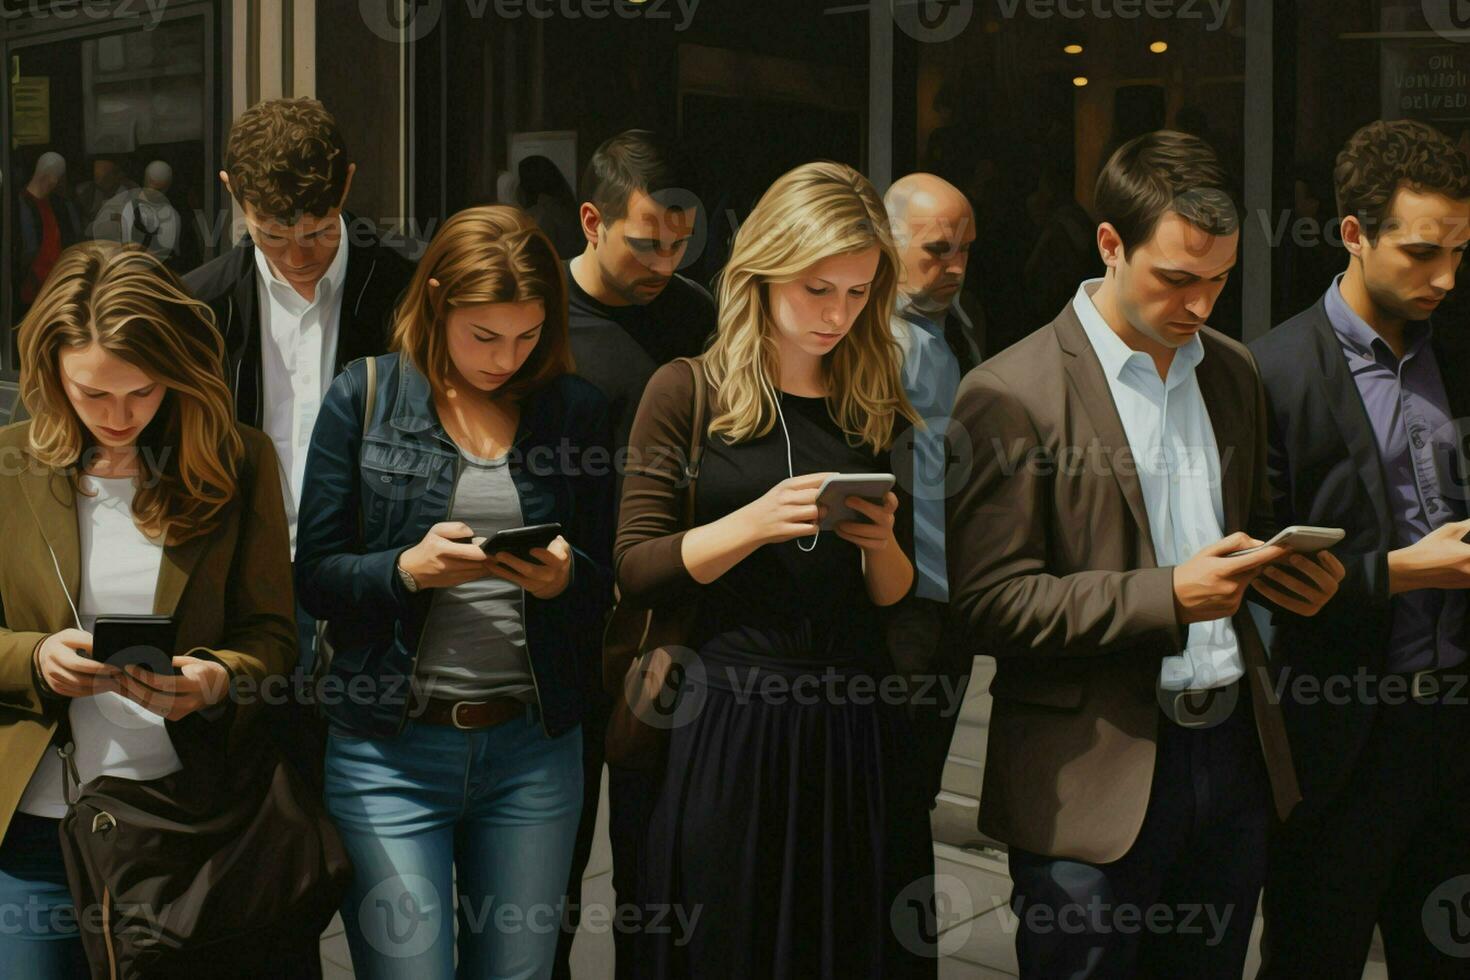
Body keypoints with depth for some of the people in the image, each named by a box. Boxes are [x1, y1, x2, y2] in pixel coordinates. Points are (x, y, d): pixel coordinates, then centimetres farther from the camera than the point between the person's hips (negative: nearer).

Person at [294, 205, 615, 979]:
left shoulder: (575, 409, 6)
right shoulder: (363, 397, 0)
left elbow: (605, 581, 10)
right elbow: (314, 577, -1)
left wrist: (565, 575, -12)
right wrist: (406, 569, -19)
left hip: (536, 746, 2)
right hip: (390, 747, -2)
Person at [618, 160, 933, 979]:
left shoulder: (880, 412, 9)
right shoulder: (688, 394, 0)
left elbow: (898, 598, 11)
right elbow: (637, 574, -5)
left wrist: (883, 543, -10)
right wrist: (754, 523, -19)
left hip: (857, 724, 3)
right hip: (729, 722, -3)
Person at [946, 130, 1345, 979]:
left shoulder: (1233, 371, 10)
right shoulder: (1012, 394, -12)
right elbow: (990, 604, -15)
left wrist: (1292, 570, -1)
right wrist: (1167, 596, -22)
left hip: (1235, 753, 6)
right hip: (1095, 779, -6)